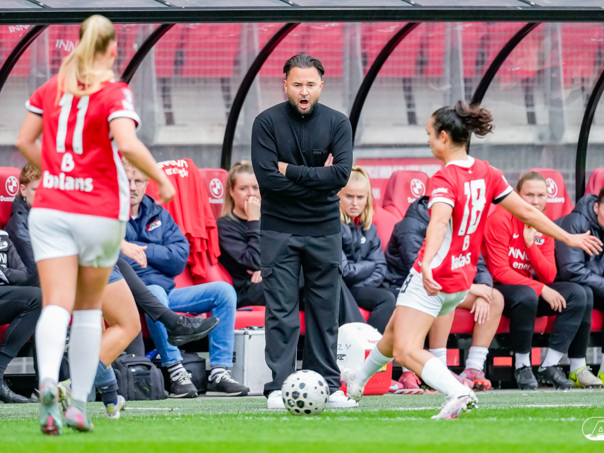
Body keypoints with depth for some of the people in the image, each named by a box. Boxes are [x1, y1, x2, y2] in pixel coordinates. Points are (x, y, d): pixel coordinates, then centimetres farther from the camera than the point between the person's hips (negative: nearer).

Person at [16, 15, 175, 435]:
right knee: (89, 307, 14)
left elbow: (24, 141, 12)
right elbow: (128, 144, -21)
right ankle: (80, 405, 15)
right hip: (100, 210, -2)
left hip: (50, 207, 2)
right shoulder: (115, 93, -8)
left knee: (57, 305, -7)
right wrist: (162, 179, -8)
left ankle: (48, 381, -34)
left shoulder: (51, 88, 7)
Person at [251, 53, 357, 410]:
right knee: (281, 312, -5)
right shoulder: (267, 122, -5)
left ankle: (328, 386, 11)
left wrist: (291, 171, -13)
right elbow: (266, 177, -14)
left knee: (325, 312, 5)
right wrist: (316, 179, -11)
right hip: (279, 230, -2)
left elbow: (341, 174, -12)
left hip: (324, 230, 2)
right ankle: (279, 387, -3)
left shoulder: (337, 123, 1)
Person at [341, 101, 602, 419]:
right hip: (461, 280, 9)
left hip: (432, 278, -9)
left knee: (406, 351, -15)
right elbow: (526, 212, 8)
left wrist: (427, 265, -50)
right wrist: (569, 238, 18)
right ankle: (359, 379, 50)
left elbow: (440, 222, -35)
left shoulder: (445, 179, -17)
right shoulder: (487, 174, 4)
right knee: (395, 331, 29)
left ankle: (458, 393, -35)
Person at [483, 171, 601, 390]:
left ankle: (550, 365, -17)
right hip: (501, 290, -7)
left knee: (578, 294, -13)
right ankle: (522, 366, -22)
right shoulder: (500, 220, -14)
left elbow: (549, 277, -2)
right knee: (527, 295, -39)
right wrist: (541, 289, -24)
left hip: (531, 289, 7)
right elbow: (499, 272, -19)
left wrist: (531, 243, -17)